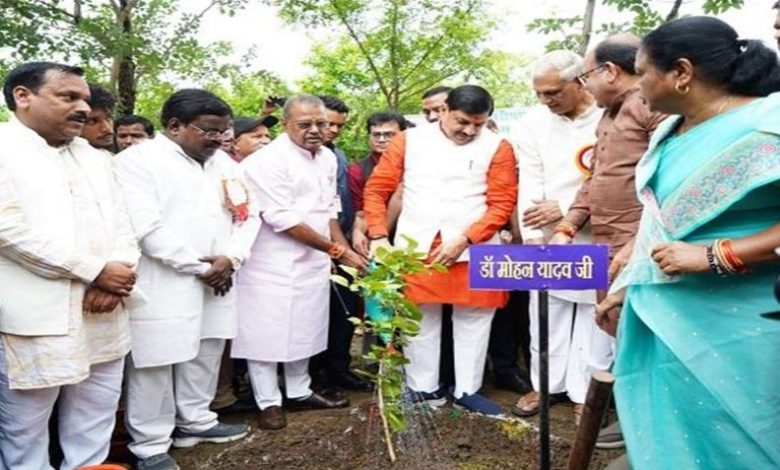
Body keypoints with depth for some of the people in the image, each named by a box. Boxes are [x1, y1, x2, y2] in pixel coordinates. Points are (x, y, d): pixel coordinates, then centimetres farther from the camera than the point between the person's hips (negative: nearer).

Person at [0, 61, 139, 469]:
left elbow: (121, 226, 11)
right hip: (35, 324, -6)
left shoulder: (94, 159, 15)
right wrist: (97, 271, -13)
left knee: (94, 433, 15)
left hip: (103, 320, 6)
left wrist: (113, 284, -8)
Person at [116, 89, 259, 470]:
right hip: (161, 287, -6)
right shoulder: (137, 161, -8)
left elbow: (247, 213, 11)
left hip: (217, 281, 7)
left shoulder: (224, 163, 13)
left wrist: (230, 258, -7)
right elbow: (147, 228, -17)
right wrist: (198, 267, -13)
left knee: (205, 356, 15)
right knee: (155, 363, 1)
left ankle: (195, 420, 33)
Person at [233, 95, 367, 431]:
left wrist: (344, 249, 4)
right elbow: (283, 219, -21)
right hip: (274, 264, -7)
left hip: (313, 261, 7)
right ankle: (269, 403, 17)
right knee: (268, 333, 2)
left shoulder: (327, 157, 7)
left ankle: (299, 393, 32)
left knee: (304, 329, 17)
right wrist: (336, 250, -18)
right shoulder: (267, 161, -17)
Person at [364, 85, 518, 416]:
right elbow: (376, 189, 4)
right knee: (420, 322, 10)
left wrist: (464, 239, -14)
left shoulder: (497, 148, -1)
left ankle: (467, 390, 24)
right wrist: (378, 237, -6)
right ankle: (423, 389, 24)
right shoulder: (409, 140, 3)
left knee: (473, 322, 9)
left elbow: (502, 203, -5)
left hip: (473, 249, 0)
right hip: (415, 247, 1)